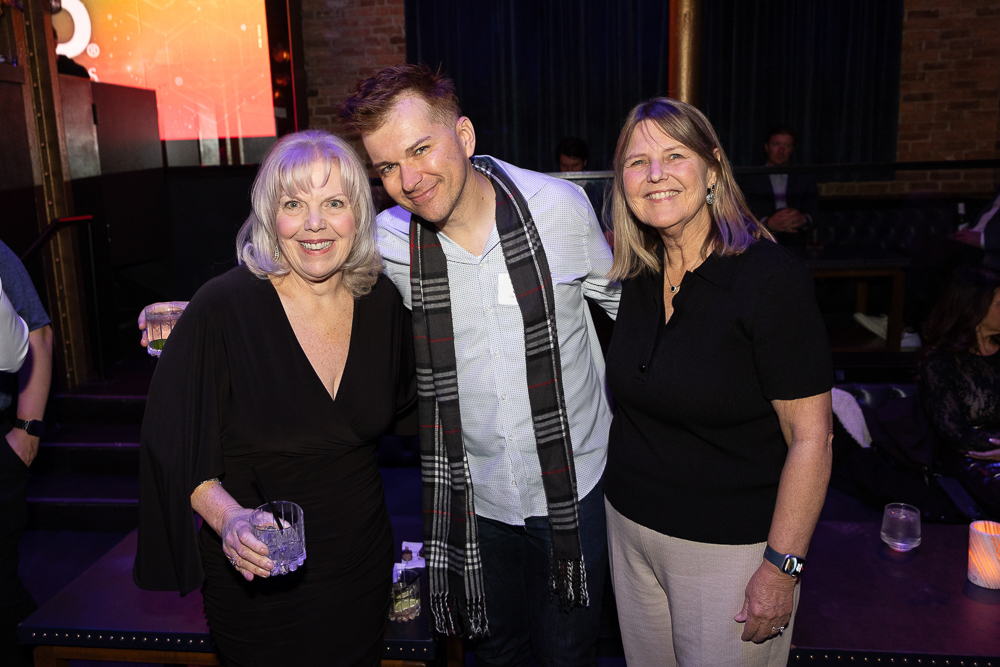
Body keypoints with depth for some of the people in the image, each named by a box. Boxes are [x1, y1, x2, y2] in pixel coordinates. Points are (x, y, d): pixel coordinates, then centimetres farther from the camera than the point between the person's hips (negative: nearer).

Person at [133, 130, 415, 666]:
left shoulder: (383, 303, -6)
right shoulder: (222, 308, -19)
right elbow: (177, 449, -15)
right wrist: (229, 518, -29)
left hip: (362, 564, 4)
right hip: (255, 580, -3)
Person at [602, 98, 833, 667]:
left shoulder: (771, 277, -17)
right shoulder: (636, 275, 0)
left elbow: (811, 438, -17)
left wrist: (781, 568, -17)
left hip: (731, 545, -5)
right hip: (632, 527, 6)